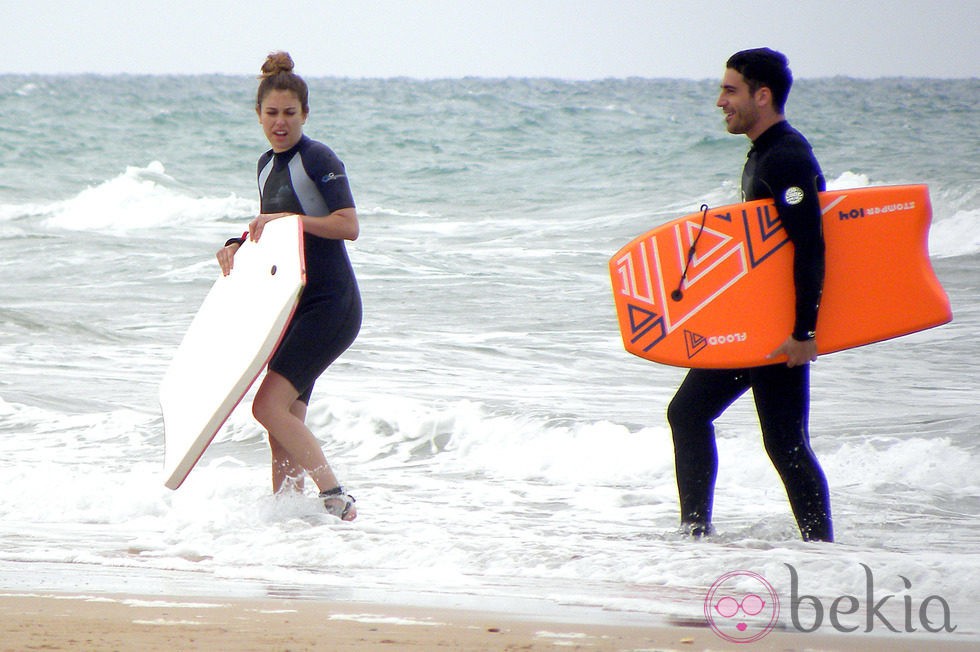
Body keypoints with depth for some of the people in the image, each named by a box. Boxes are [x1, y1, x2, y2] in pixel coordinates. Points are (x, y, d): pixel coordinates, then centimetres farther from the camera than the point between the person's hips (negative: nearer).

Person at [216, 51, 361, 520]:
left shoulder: (318, 159, -11)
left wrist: (287, 217, -23)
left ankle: (337, 500, -14)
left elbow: (348, 226, -19)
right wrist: (239, 246, 7)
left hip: (331, 305, -9)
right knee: (286, 419, 6)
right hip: (295, 305, 9)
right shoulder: (268, 165, 14)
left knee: (269, 405, -17)